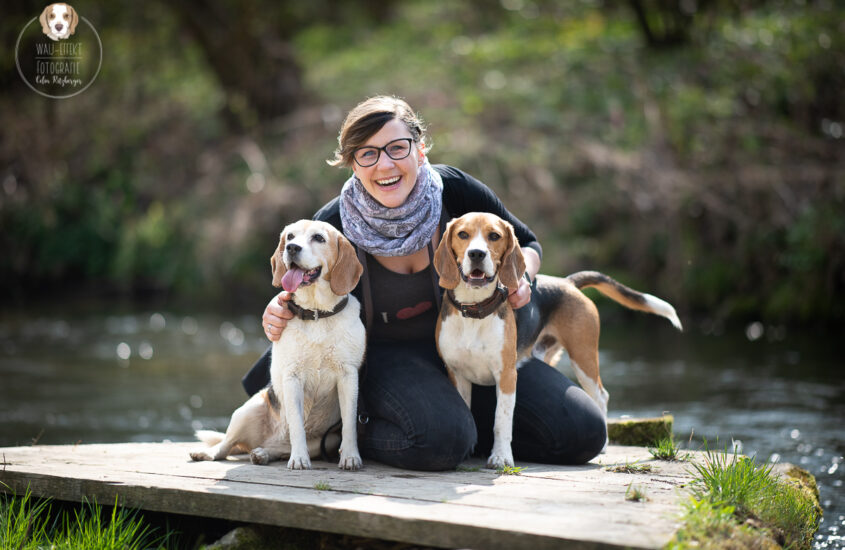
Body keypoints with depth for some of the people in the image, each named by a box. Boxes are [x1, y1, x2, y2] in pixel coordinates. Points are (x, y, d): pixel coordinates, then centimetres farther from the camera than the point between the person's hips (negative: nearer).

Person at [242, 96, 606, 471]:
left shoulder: (454, 190, -14)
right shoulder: (333, 226, -16)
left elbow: (525, 243, 5)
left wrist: (520, 276, -18)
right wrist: (279, 315, -22)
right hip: (387, 354, -3)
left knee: (581, 432, -12)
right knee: (440, 439, -37)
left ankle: (463, 422, 8)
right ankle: (353, 433, -5)